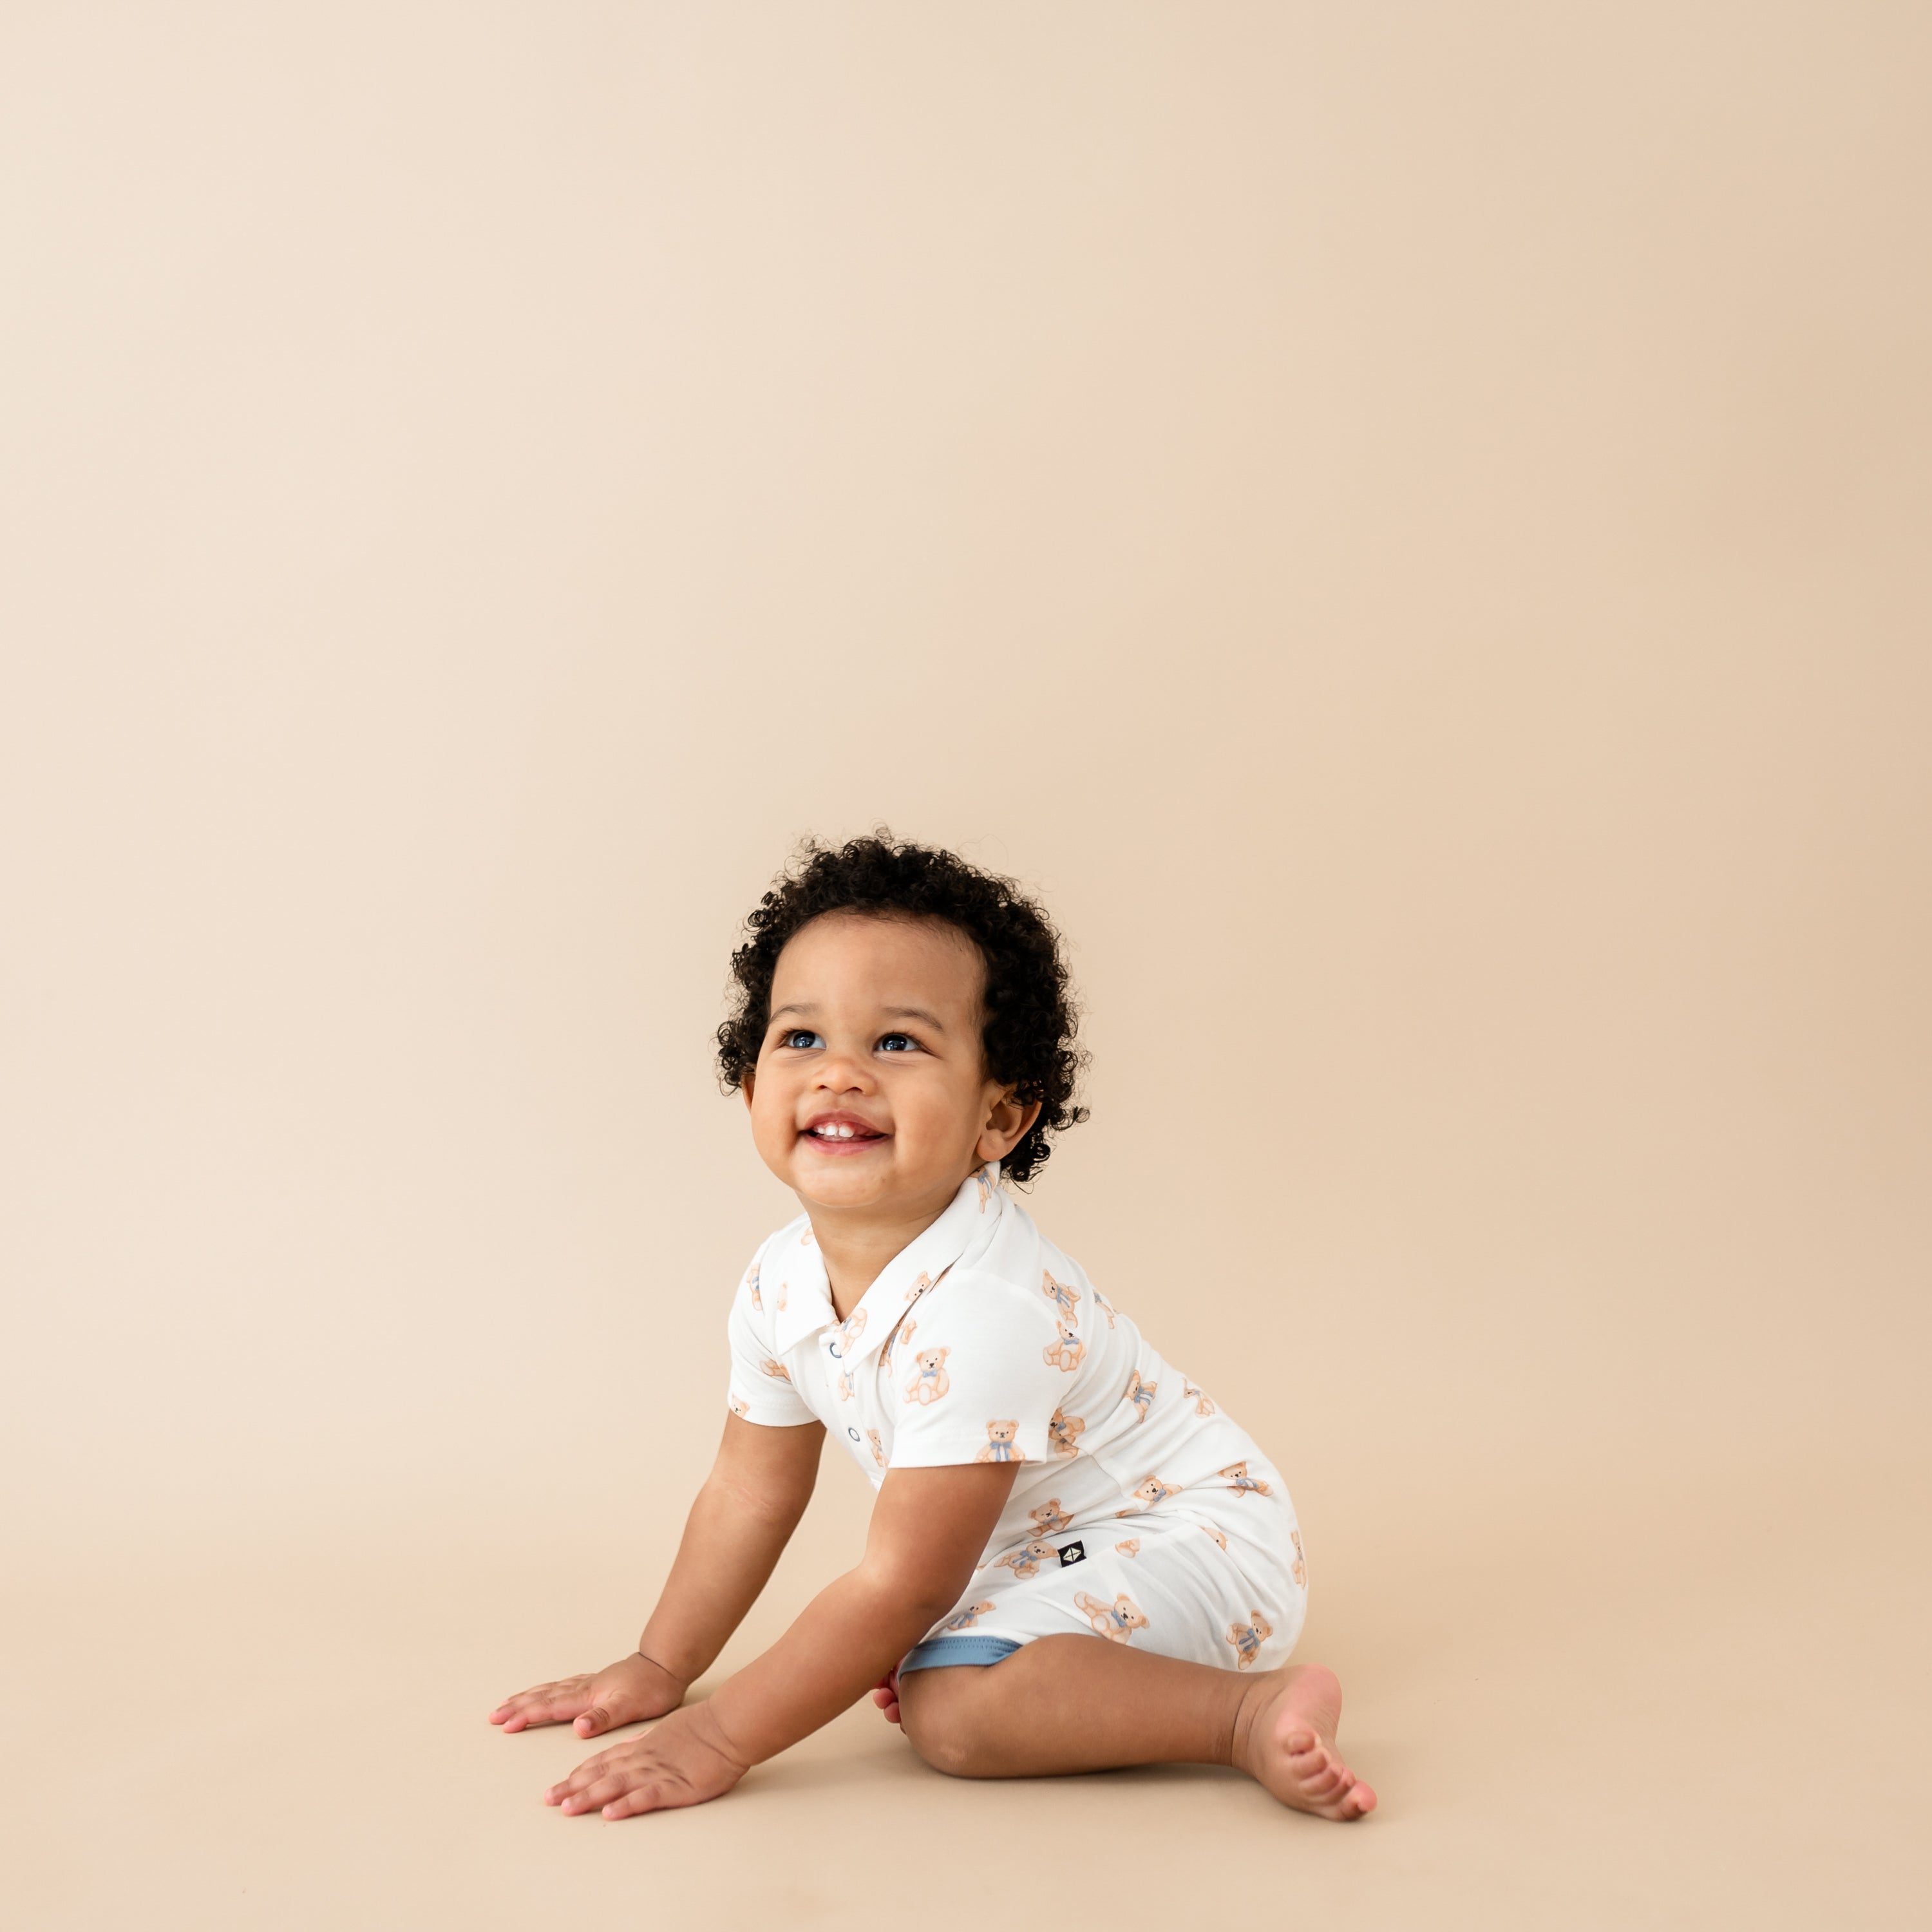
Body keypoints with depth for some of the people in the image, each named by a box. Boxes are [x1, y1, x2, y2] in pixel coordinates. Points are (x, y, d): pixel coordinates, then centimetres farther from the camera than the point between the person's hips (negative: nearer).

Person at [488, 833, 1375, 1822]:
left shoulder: (984, 1312, -34)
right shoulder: (779, 1283, -8)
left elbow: (901, 1583, -29)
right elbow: (750, 1492, 8)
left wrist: (721, 1736, -25)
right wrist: (659, 1666, 12)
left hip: (1188, 1540, -9)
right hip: (1035, 1547, 9)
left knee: (955, 1707, -27)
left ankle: (1253, 1711, -18)